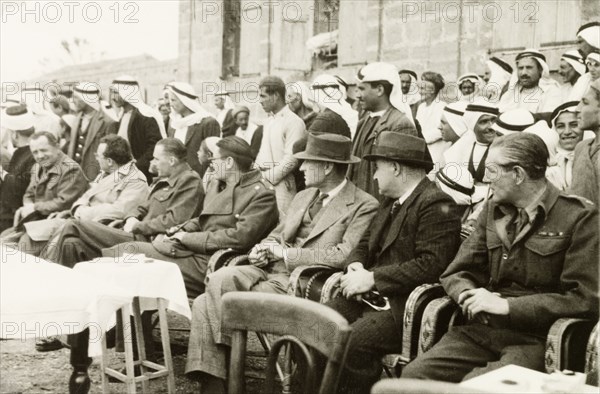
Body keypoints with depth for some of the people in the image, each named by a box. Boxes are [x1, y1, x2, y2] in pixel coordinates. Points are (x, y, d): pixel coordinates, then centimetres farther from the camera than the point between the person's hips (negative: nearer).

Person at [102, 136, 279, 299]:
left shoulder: (262, 194, -9)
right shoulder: (218, 183, 19)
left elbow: (241, 237, -19)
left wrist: (188, 238, -14)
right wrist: (181, 230, 3)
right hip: (196, 250, 8)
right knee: (129, 249, -9)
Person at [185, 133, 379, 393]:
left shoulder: (364, 206, -5)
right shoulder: (304, 197, 21)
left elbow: (344, 255, -16)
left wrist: (287, 253, -13)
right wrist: (264, 248, 0)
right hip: (270, 270, 7)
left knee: (217, 302, -23)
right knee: (204, 304, -15)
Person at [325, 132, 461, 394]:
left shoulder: (436, 204, -11)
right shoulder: (391, 200, 17)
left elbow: (432, 264, -21)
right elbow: (365, 244, 24)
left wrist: (372, 278, -18)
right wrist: (356, 267, 0)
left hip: (409, 304, -8)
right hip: (374, 296, 9)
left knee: (351, 342, -29)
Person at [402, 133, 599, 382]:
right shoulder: (492, 209, 14)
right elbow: (457, 273, 14)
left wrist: (507, 305, -16)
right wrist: (470, 295, -10)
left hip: (536, 339, -5)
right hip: (481, 331, 5)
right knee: (414, 374, -19)